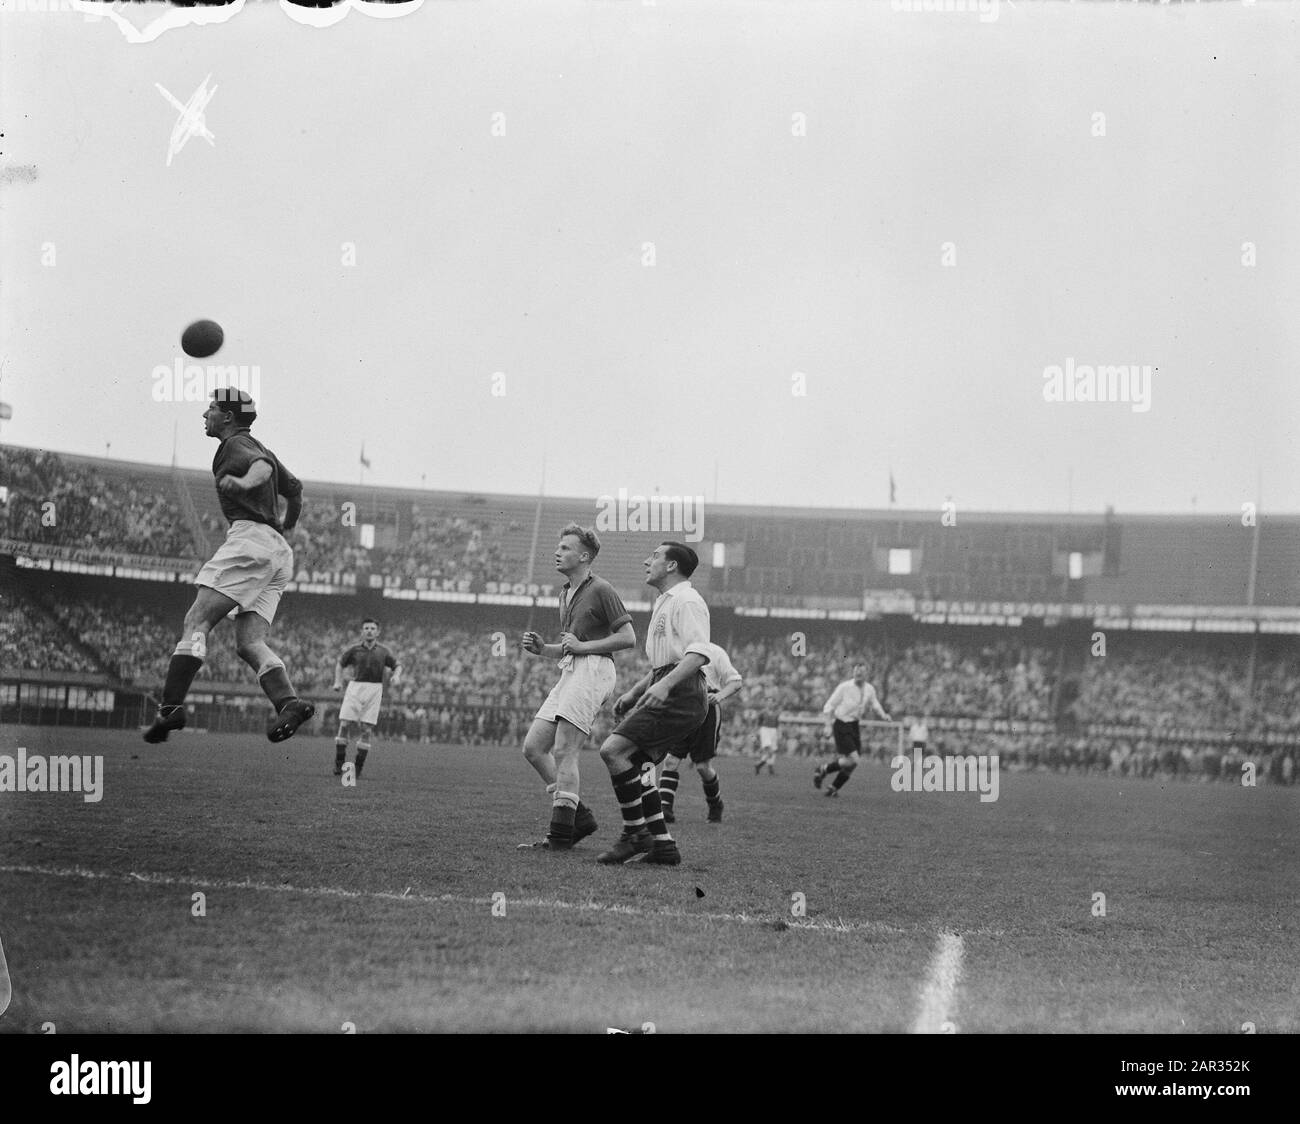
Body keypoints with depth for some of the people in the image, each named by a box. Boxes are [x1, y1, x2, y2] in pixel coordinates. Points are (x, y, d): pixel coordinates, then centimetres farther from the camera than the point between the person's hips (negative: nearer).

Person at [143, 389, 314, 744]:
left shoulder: (237, 444, 2)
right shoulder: (257, 446, 29)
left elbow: (264, 466, -19)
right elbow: (294, 487, 40)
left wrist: (245, 483, -34)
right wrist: (286, 525, 54)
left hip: (250, 536, -9)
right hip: (280, 552, 9)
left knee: (196, 620, -15)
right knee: (249, 643, -1)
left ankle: (171, 705, -27)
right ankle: (288, 701, -25)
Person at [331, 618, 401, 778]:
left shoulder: (383, 652, 5)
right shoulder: (355, 649, 5)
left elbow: (397, 666, 17)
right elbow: (340, 663, 20)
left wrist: (396, 676, -5)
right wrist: (338, 681, 8)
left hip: (374, 690, 0)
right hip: (355, 688, 0)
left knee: (367, 728, -4)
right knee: (345, 724, -9)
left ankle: (358, 768, 3)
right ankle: (339, 763, 2)